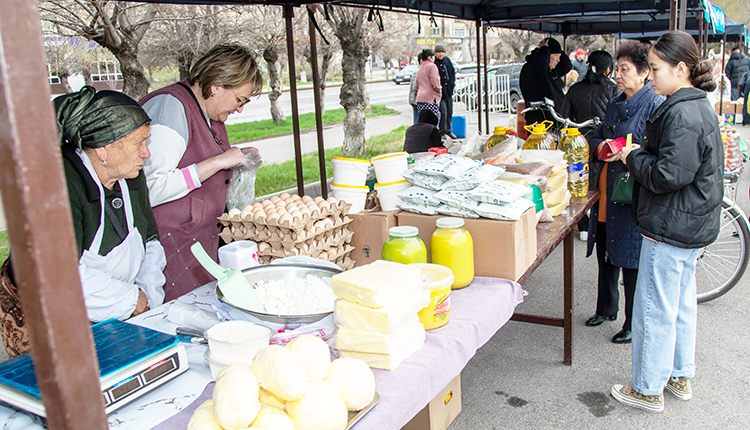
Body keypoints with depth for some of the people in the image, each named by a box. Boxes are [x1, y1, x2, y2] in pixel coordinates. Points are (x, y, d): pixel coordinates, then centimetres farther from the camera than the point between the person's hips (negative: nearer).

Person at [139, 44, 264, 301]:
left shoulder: (211, 115, 13)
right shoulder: (170, 106, -16)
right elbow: (151, 190, -25)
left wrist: (237, 160, 9)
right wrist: (217, 162, -21)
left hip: (202, 242, 9)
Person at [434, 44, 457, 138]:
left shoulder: (447, 60, 8)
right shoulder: (433, 63, -11)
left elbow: (453, 72, 17)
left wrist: (452, 83, 4)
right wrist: (438, 87, -17)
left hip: (449, 91, 7)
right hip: (440, 92, -7)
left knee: (450, 112, 14)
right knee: (443, 112, -12)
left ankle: (449, 130, 27)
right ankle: (442, 131, -1)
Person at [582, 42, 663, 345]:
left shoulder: (656, 105, -10)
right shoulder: (614, 104, 14)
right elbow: (596, 138, 18)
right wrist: (600, 146, -3)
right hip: (606, 192, 7)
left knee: (631, 262, 2)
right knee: (606, 253, 18)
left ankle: (634, 323, 19)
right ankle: (606, 308, 38)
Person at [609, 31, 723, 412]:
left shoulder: (681, 115, -22)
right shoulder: (700, 108, 11)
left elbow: (669, 175, -26)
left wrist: (634, 158, -11)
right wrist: (638, 155, 7)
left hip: (669, 228, -11)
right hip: (692, 224, 11)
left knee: (655, 309, 2)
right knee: (682, 303, 21)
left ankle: (649, 390, 17)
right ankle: (681, 376, 36)